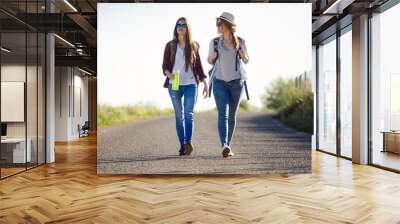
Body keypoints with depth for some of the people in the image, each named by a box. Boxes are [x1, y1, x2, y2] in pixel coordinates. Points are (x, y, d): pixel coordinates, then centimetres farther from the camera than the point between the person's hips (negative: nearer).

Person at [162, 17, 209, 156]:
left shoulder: (194, 45, 11)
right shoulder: (170, 45, 8)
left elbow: (198, 66, 13)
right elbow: (164, 65, 5)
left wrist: (205, 83, 4)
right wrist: (168, 74, -18)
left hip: (191, 84, 0)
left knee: (189, 114, -14)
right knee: (179, 116, 2)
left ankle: (188, 143, -25)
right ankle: (182, 146, 8)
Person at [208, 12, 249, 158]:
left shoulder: (240, 41, 0)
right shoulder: (215, 42, 2)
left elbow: (246, 61, 10)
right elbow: (210, 61, 13)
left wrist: (241, 51, -11)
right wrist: (214, 54, -9)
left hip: (236, 81, 1)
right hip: (219, 81, -1)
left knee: (232, 116, 7)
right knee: (222, 114, -16)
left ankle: (227, 146, 21)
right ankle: (224, 146, -27)